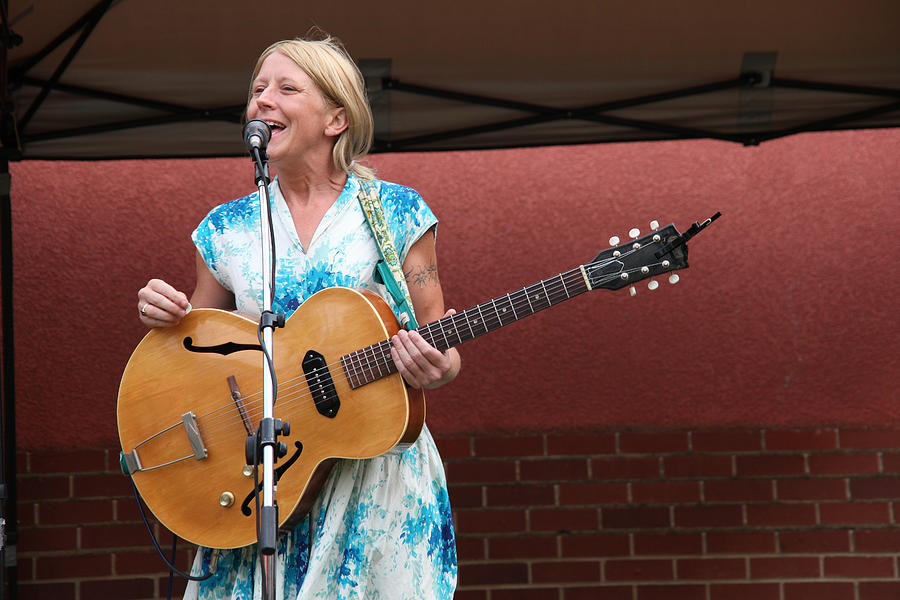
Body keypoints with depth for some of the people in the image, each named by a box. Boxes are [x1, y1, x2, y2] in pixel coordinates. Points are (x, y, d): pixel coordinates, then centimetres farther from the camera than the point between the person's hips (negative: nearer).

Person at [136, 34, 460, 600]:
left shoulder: (396, 212, 1)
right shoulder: (227, 229, 8)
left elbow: (439, 341, 3)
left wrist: (436, 367, -20)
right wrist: (163, 315, -3)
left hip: (378, 468, -2)